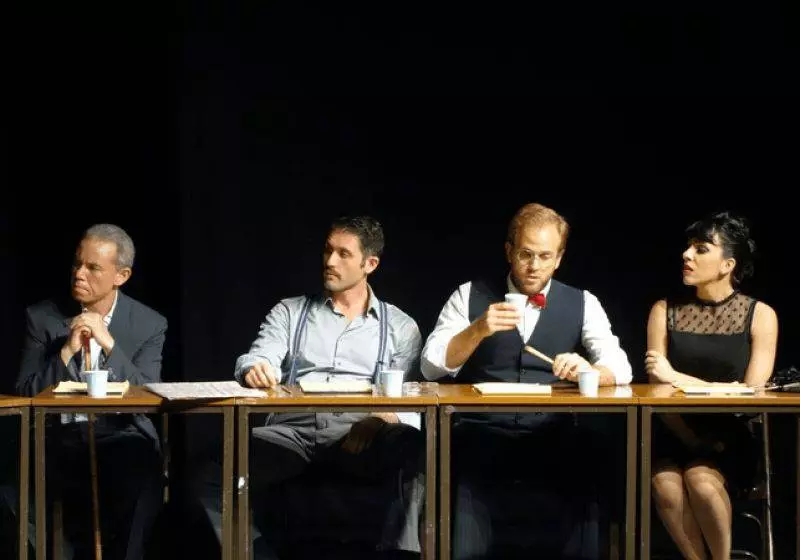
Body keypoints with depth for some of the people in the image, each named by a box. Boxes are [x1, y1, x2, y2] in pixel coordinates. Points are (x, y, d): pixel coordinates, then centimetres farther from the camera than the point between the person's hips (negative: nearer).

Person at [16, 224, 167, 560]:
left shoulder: (150, 325, 3)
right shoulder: (42, 317, 4)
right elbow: (25, 393, 0)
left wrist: (108, 343, -15)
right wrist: (67, 350, -14)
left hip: (122, 437, 0)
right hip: (61, 439, 0)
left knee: (140, 469, -32)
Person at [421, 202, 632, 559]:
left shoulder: (582, 304, 12)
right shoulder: (470, 295, 10)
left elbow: (620, 369, 0)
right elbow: (431, 367, 2)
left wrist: (587, 371, -22)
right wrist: (479, 330, -14)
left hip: (553, 438, 1)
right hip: (482, 433, -1)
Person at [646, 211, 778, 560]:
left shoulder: (760, 316, 0)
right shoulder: (665, 310, 5)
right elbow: (657, 388, -1)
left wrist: (675, 377, -15)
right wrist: (691, 440, -16)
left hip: (728, 438, -1)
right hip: (676, 433, 2)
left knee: (701, 479, -31)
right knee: (666, 485, -29)